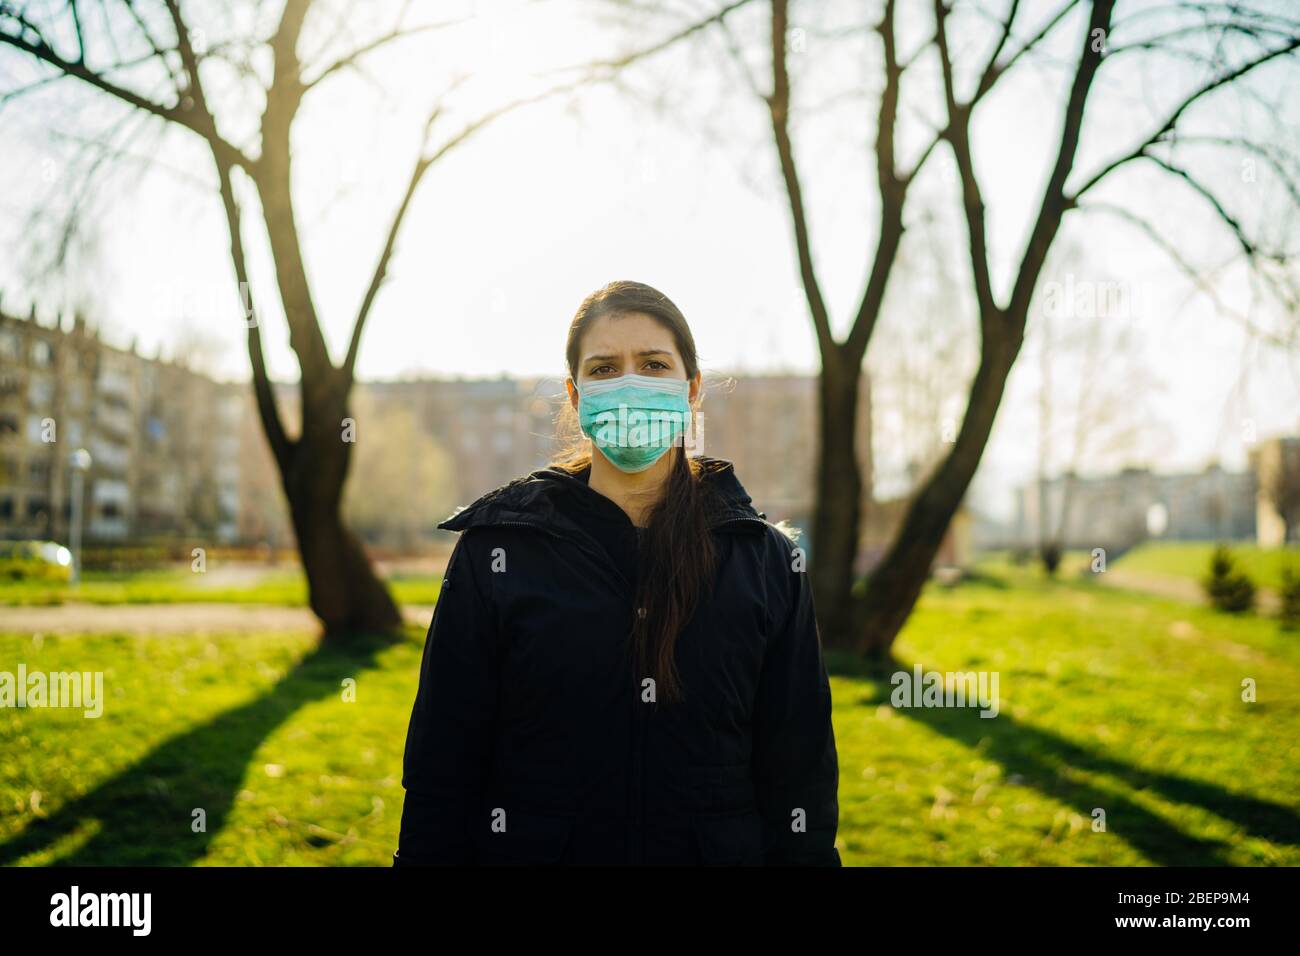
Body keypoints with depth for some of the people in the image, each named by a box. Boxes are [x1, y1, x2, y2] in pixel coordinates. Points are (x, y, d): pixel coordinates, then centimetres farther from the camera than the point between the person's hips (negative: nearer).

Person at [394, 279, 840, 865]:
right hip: (530, 846, -1)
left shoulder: (767, 562, -3)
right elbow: (441, 767, -5)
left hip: (720, 847, 1)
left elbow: (798, 776, -1)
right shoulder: (495, 551, -6)